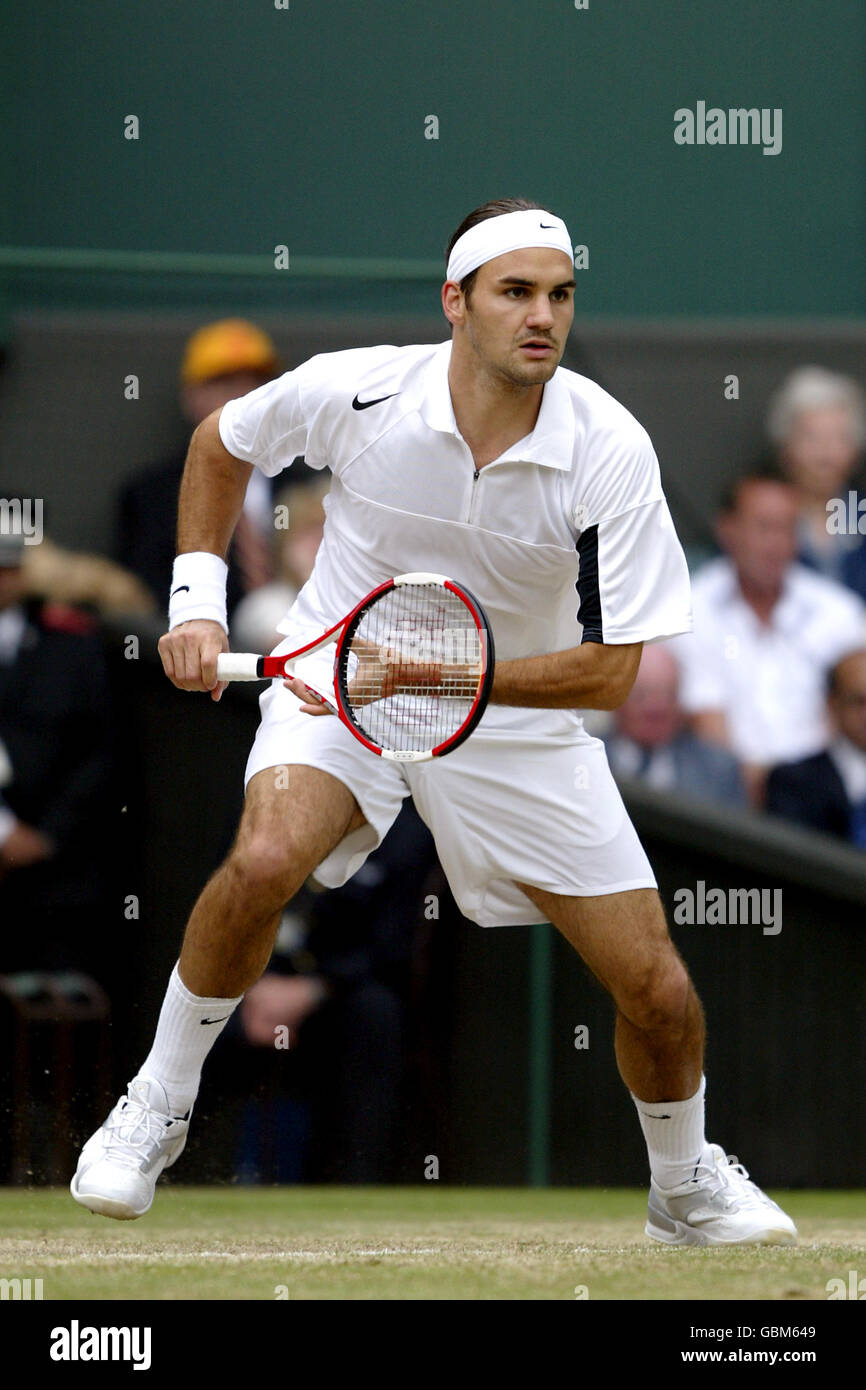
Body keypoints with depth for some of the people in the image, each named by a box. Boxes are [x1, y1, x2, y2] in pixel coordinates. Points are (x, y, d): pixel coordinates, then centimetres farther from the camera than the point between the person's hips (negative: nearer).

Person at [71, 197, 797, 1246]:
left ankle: (686, 1189, 30)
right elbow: (221, 443, 4)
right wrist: (197, 593, -4)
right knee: (265, 860, -33)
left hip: (517, 718, 1)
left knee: (659, 992, -2)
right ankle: (154, 1107, -10)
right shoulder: (353, 391, -20)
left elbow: (611, 672, -20)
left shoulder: (610, 452, -21)